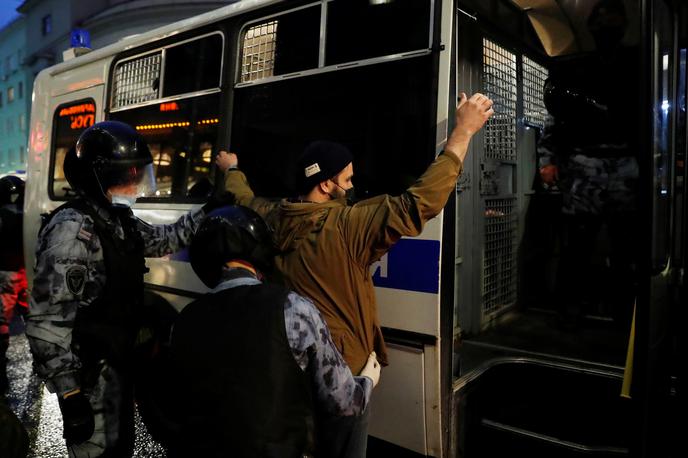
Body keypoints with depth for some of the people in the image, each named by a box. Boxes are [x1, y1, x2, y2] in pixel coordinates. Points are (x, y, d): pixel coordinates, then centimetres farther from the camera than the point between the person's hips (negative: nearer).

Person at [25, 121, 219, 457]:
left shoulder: (120, 220, 5)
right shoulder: (72, 228, -22)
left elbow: (163, 239, 25)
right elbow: (47, 321, -25)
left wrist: (209, 210, 15)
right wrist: (70, 394, -25)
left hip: (118, 363, 9)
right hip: (90, 375, -8)